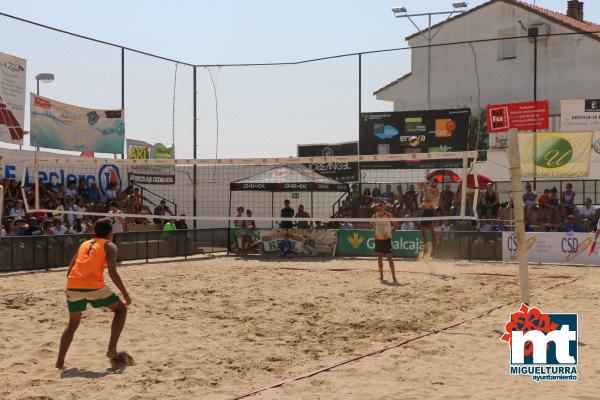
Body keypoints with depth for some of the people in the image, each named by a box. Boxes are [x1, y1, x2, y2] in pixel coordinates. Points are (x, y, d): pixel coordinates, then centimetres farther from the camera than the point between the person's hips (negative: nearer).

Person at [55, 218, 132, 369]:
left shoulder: (84, 244, 26)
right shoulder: (110, 246, 10)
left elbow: (70, 270, 22)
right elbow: (112, 272, -4)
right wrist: (125, 294, 0)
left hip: (73, 285, 5)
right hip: (94, 286, -5)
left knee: (73, 323, 23)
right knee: (121, 309, 16)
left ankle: (60, 361, 15)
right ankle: (112, 349, 6)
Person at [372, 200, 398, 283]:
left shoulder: (389, 216, -7)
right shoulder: (374, 216, 2)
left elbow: (396, 225, 1)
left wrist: (390, 232, -9)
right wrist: (375, 232, 5)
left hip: (386, 239, -4)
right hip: (378, 239, 4)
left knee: (389, 258, -8)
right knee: (379, 258, 8)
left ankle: (394, 277, -7)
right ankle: (381, 276, 17)